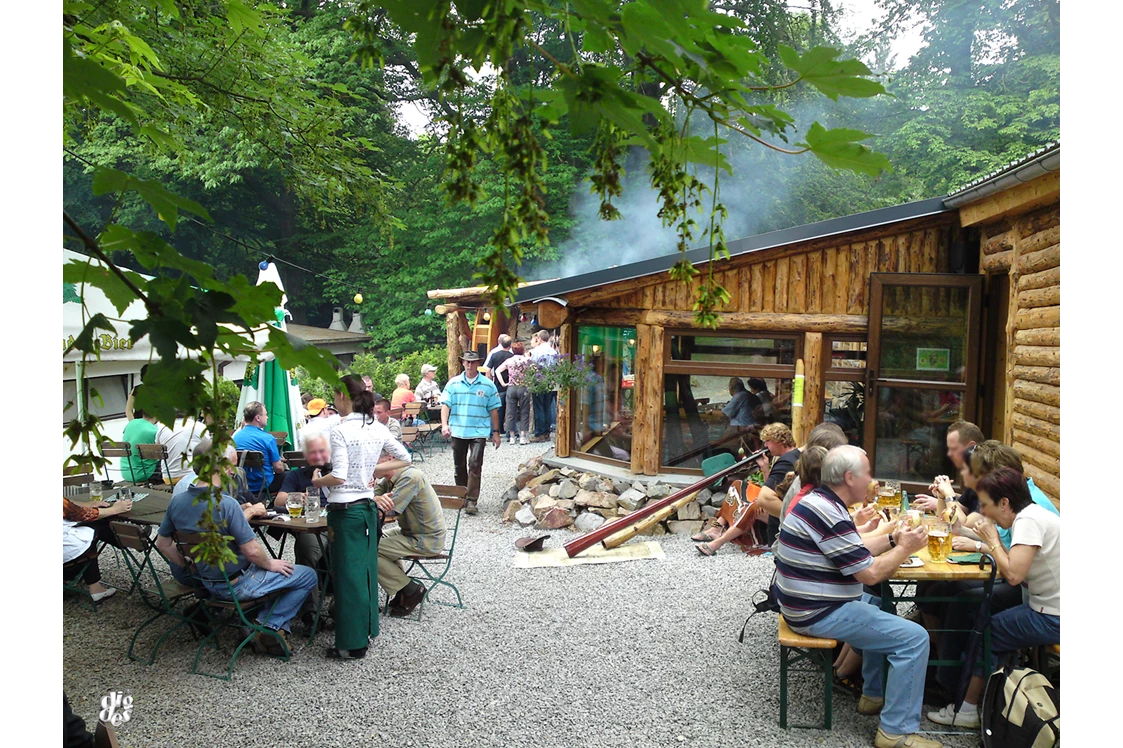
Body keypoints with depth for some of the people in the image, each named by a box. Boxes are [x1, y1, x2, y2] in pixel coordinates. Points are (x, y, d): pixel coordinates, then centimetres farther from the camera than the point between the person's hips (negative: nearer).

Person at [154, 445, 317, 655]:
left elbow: (162, 544, 7)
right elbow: (252, 551, -25)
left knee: (267, 566, 32)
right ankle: (270, 626, 1)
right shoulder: (225, 503, -28)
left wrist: (190, 568, 17)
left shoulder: (177, 501, -5)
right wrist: (271, 564, -6)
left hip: (208, 582, 8)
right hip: (237, 585, -8)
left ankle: (261, 626, 20)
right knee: (308, 576, 2)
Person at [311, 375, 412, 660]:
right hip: (368, 506, 7)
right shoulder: (378, 429, 4)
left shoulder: (341, 431, -16)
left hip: (345, 509, -7)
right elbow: (404, 458, 14)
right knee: (366, 570, 16)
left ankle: (352, 644, 9)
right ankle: (367, 630, 27)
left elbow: (339, 476, -21)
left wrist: (317, 481, -3)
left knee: (347, 575, 1)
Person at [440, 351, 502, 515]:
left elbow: (493, 410, 5)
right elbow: (445, 405, -1)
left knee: (475, 465, -12)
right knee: (459, 466, 13)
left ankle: (471, 501, -8)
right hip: (458, 432, 2)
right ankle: (461, 497, 29)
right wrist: (444, 425, -16)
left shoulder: (488, 385, 1)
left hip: (479, 432, -2)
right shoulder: (453, 383, 4)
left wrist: (496, 432, 5)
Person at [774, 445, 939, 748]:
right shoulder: (828, 514, -24)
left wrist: (893, 538, 8)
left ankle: (874, 695, 37)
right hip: (819, 613, -11)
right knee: (914, 638, -8)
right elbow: (870, 573, -20)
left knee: (881, 606, 30)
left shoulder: (819, 501, 8)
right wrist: (905, 548, -5)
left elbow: (857, 552, 18)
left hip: (812, 601, 11)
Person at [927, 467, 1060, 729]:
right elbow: (1013, 562, 8)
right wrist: (986, 547, -3)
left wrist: (993, 540, -15)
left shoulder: (1029, 521, -20)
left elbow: (1013, 574, -27)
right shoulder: (1031, 515, 10)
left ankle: (968, 710, 13)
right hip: (1049, 609, 9)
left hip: (1052, 618, -9)